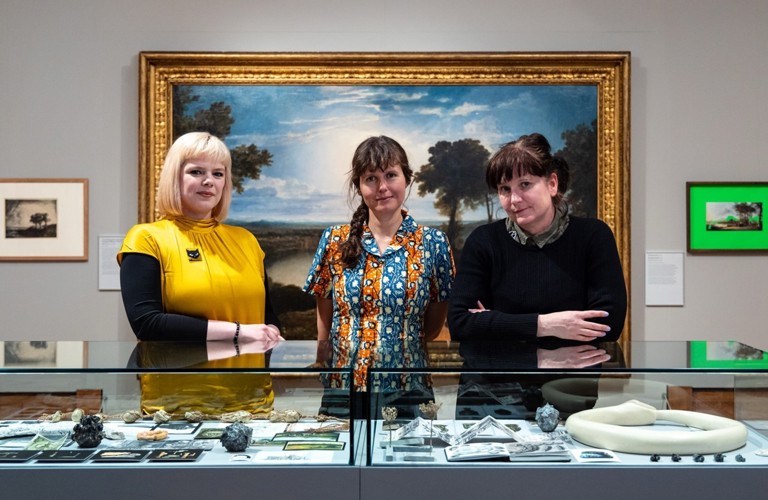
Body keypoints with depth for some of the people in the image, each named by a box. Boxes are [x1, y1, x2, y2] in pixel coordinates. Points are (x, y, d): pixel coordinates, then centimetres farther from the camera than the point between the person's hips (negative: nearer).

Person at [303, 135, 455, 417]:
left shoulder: (433, 244, -2)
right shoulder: (335, 242, 1)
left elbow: (434, 324, 6)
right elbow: (324, 322, 5)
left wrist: (397, 350, 0)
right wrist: (323, 378, 0)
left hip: (408, 390, 0)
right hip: (342, 387, 1)